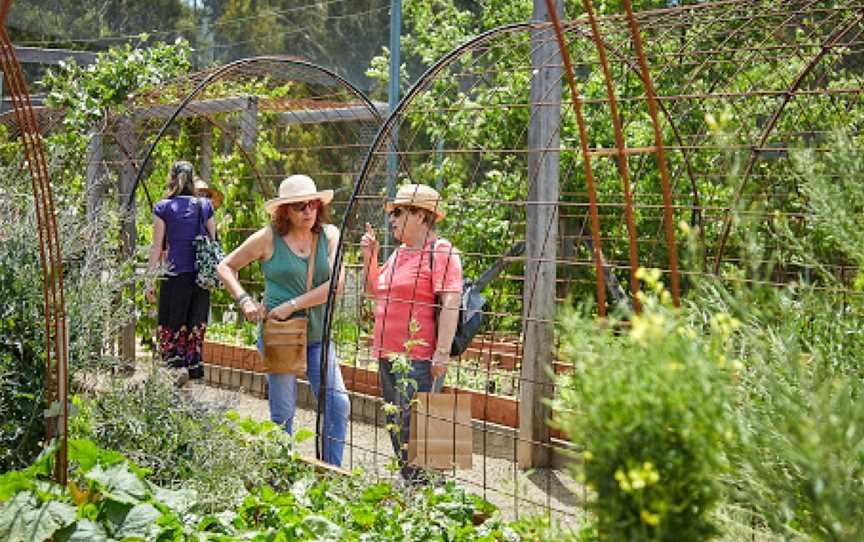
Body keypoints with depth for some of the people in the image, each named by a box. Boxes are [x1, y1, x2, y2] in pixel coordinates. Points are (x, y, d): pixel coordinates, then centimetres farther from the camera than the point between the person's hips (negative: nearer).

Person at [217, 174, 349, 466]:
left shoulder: (329, 235, 2)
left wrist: (292, 305, -16)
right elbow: (225, 267, 6)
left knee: (338, 404, -4)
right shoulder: (269, 238, -4)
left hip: (317, 334, 3)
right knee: (283, 412, 4)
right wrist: (245, 300, -9)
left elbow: (335, 283, -10)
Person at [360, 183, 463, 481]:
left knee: (410, 425, -13)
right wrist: (369, 257, 14)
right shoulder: (399, 253, 18)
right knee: (395, 425, 13)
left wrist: (442, 353, -23)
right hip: (388, 355, 10)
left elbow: (450, 303, -17)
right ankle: (410, 485, 23)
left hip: (419, 359, -9)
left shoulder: (441, 251, -10)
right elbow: (374, 291, 29)